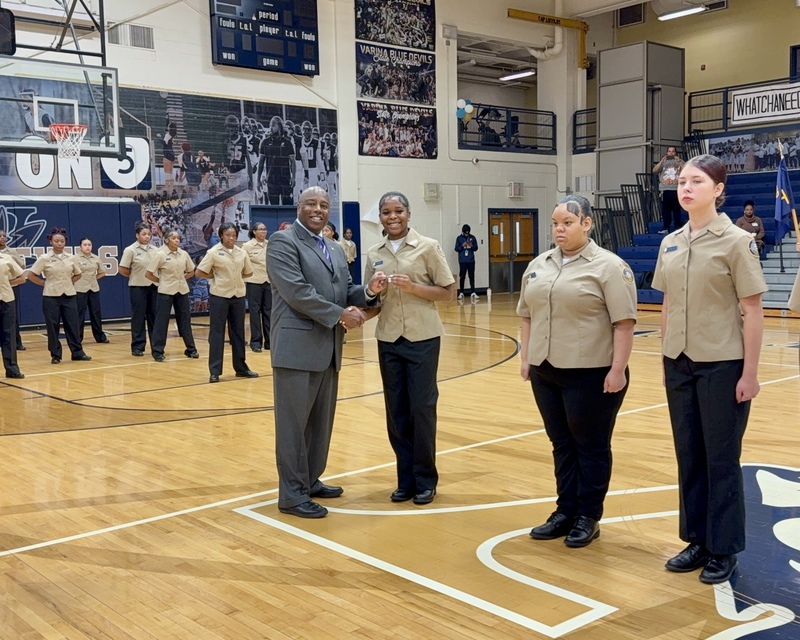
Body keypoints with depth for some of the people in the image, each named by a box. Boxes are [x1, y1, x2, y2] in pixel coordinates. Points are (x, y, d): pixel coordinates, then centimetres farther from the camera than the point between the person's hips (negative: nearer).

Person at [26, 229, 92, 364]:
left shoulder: (70, 258, 5)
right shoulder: (44, 258, -5)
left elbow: (78, 274, 20)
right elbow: (31, 275, -4)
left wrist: (69, 282, 5)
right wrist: (44, 283, -6)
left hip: (69, 296, 3)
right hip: (51, 297, -3)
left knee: (73, 324, 4)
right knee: (53, 326, 1)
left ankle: (78, 352, 11)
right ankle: (55, 355, 9)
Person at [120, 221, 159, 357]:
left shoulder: (155, 250, 6)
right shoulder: (130, 250, -6)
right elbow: (122, 270, -6)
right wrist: (136, 276, 0)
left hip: (153, 286, 4)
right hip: (138, 287, -4)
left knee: (154, 316, 8)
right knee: (138, 317, 1)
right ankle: (137, 347, 7)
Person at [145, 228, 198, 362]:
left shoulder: (184, 254, 3)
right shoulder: (160, 255, -9)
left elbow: (191, 272, 17)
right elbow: (148, 274, -7)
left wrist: (181, 279, 5)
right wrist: (161, 281, -3)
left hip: (182, 291, 4)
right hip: (166, 292, -4)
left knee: (185, 319, 10)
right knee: (162, 320, 0)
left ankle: (191, 349, 19)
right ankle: (157, 351, 6)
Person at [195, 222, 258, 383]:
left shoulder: (242, 253, 5)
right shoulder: (213, 252, -7)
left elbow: (248, 272, 18)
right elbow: (199, 272, -6)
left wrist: (236, 278, 5)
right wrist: (216, 277, -4)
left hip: (238, 296, 4)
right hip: (219, 296, -4)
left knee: (238, 332, 11)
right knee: (217, 332, 0)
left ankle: (241, 367, 20)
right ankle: (215, 371, 3)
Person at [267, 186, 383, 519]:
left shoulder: (336, 250, 19)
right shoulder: (283, 242, -7)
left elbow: (345, 292, 16)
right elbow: (297, 291, -17)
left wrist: (368, 291, -6)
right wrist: (339, 315, -16)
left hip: (329, 348, 8)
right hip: (298, 346, -8)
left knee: (321, 421, 15)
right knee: (294, 422, -2)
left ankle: (311, 480, 27)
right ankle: (292, 494, 6)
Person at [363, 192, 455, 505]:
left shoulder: (428, 247, -4)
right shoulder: (374, 254, 7)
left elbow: (447, 292, -3)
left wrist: (413, 287, -17)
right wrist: (364, 312, -9)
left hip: (422, 338, -3)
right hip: (388, 340, 4)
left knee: (422, 408, 0)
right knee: (396, 410, 7)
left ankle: (425, 480, 14)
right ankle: (406, 479, 19)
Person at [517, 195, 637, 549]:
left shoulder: (608, 266, -10)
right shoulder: (538, 265, 10)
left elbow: (624, 322, -13)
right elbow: (528, 316, 16)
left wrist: (617, 370, -17)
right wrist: (526, 358, 11)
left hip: (591, 374, -6)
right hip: (545, 372, 6)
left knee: (591, 446, 6)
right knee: (562, 444, 13)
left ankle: (588, 517, 16)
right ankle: (565, 512, 23)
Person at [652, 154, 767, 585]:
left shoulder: (736, 241, -9)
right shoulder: (670, 243, 7)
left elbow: (752, 311, -9)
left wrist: (750, 373, -12)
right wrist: (665, 360, 11)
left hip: (722, 365, -5)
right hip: (680, 364, 5)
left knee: (721, 459, 5)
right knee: (689, 456, 12)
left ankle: (724, 550, 19)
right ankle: (697, 541, 26)